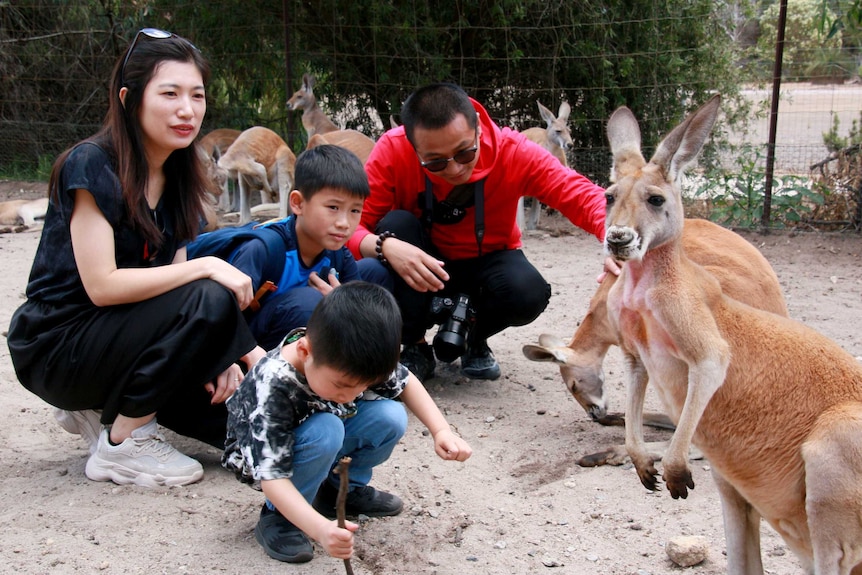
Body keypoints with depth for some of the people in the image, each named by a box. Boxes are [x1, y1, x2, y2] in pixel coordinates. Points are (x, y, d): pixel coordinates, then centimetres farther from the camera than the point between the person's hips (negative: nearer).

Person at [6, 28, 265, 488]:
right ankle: (122, 446, -12)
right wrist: (206, 267, -25)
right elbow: (102, 285, -25)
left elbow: (168, 283, 0)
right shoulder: (91, 165, -18)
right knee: (208, 301, -27)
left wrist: (215, 355, -15)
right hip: (56, 348, -7)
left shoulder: (178, 178, 4)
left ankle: (101, 407, 12)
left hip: (116, 337, 7)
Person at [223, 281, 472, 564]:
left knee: (391, 417, -18)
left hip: (323, 448, 6)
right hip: (261, 453, -6)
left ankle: (342, 489, 6)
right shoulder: (272, 387, -39)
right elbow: (272, 477, -39)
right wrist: (320, 528, -52)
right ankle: (278, 517, -13)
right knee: (325, 432, -35)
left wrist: (441, 430, -14)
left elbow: (405, 381, -3)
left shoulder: (347, 362, -22)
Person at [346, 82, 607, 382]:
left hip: (486, 263, 0)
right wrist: (385, 246, -49)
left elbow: (580, 194, -32)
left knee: (528, 293, -32)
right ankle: (414, 346, -12)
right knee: (397, 223, -31)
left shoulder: (513, 152, -24)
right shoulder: (391, 151, -25)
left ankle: (474, 338, 5)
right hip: (420, 269, 0)